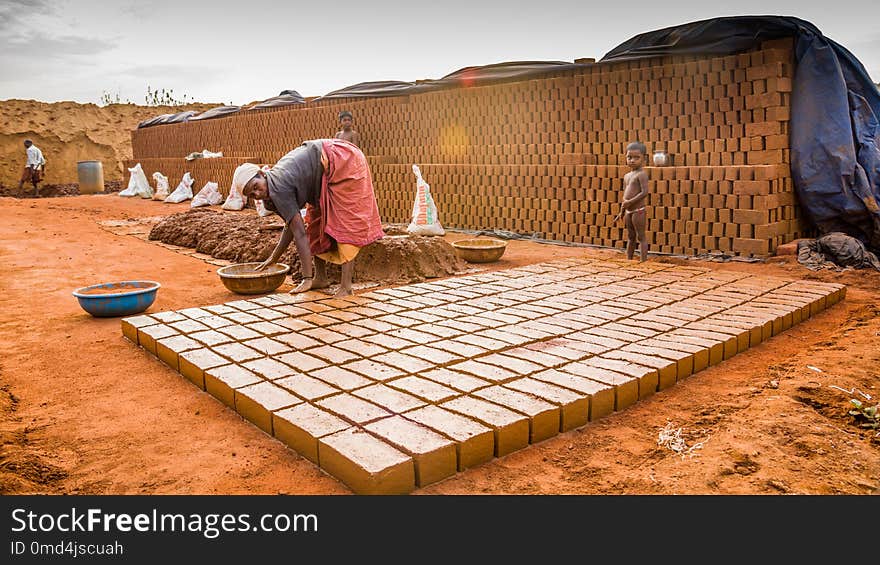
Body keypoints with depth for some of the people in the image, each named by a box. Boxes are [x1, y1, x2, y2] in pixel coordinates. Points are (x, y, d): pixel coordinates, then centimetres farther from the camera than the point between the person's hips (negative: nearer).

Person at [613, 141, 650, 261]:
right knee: (630, 237, 15)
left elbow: (644, 192, -21)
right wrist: (622, 212, 21)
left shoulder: (641, 174, -12)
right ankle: (628, 260, 24)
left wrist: (630, 202, -22)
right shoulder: (627, 176, 13)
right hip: (629, 211, 8)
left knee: (641, 236, -3)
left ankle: (644, 261, 2)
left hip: (638, 210, -8)